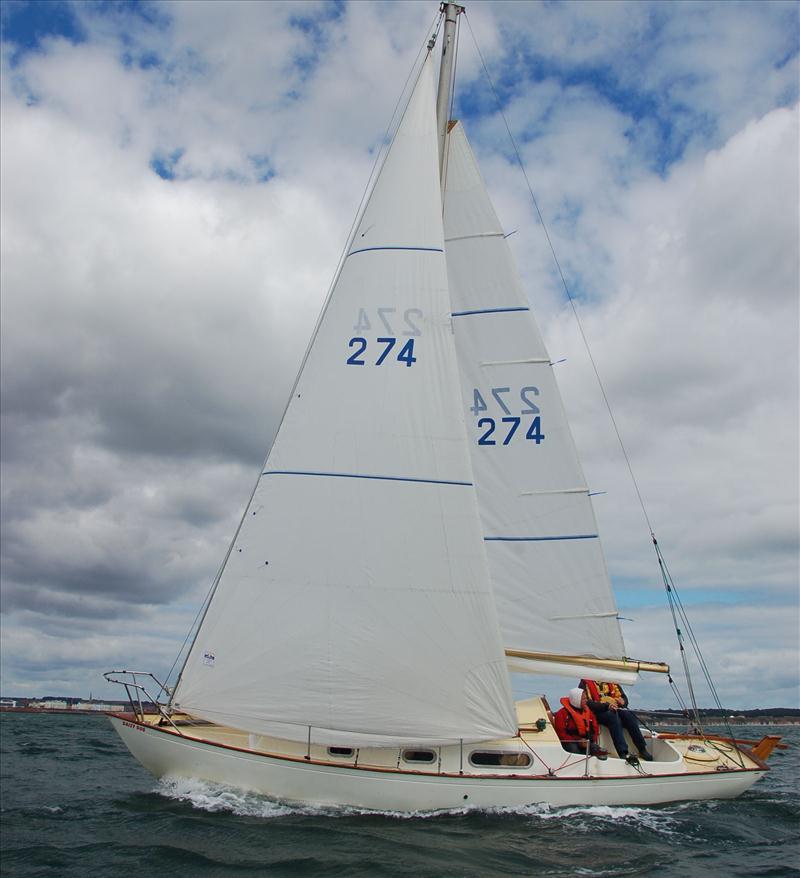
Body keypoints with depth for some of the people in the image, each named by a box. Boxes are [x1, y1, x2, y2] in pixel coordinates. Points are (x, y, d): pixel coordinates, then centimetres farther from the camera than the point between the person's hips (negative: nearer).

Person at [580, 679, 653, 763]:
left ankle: (643, 749, -25)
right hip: (599, 712, -4)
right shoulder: (585, 683, 1)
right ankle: (623, 753, -42)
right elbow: (588, 703, -12)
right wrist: (606, 705, -23)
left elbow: (624, 697, 18)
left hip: (615, 708, 5)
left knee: (628, 714, -25)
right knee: (613, 716, -34)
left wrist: (622, 702, -6)